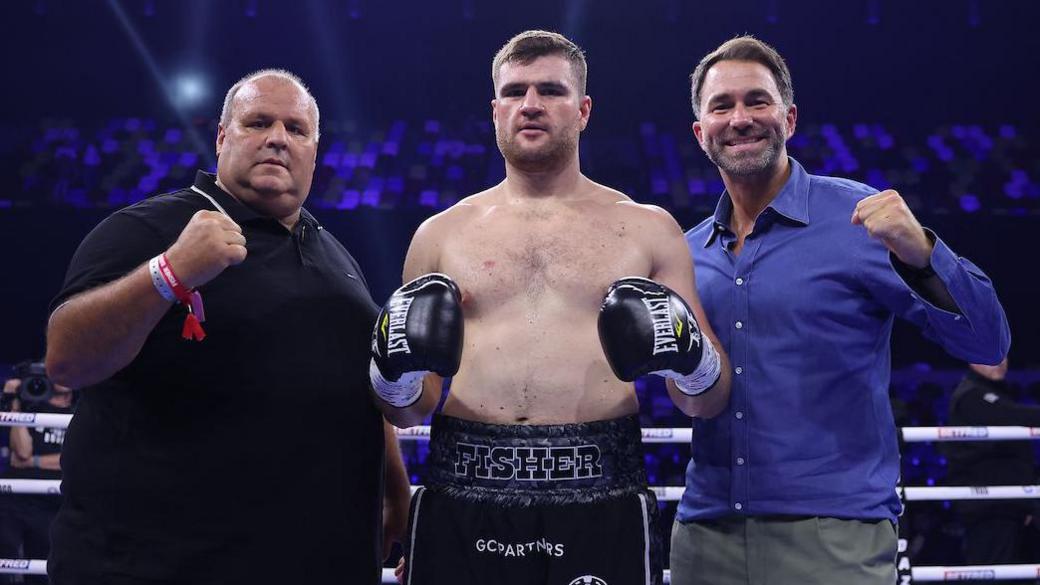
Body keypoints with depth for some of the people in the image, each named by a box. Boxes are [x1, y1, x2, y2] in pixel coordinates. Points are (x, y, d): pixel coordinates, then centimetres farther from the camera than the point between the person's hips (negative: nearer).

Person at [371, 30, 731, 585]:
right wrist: (394, 376, -7)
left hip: (602, 504, 0)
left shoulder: (648, 229, 8)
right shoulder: (440, 235, 10)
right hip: (460, 507, 1)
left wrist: (692, 363, -12)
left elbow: (708, 403, 9)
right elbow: (407, 412, 14)